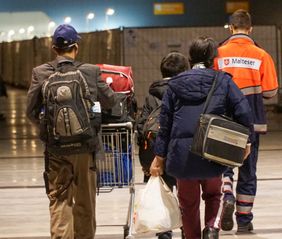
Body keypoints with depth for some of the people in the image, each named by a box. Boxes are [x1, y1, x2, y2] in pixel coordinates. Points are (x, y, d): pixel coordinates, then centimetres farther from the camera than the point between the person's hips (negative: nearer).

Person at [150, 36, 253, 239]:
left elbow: (165, 123, 5)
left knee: (189, 202, 16)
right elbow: (243, 112, -9)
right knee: (213, 195, 20)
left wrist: (160, 157, 8)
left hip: (182, 155, 1)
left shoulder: (175, 84, 5)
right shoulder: (223, 81, -1)